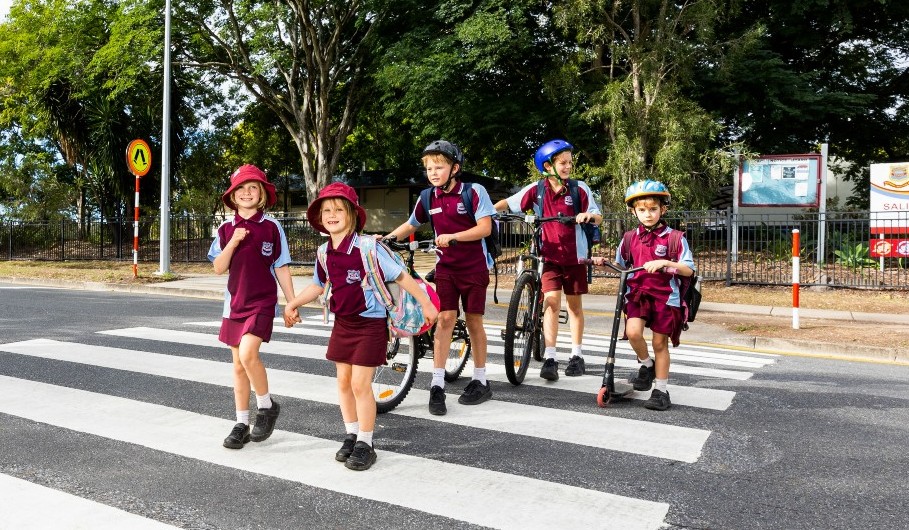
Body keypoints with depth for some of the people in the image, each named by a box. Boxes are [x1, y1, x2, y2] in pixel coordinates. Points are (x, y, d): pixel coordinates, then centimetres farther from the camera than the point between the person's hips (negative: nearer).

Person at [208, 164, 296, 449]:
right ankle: (241, 425, 20)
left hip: (262, 302, -4)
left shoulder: (271, 227, -4)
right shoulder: (226, 228, 6)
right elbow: (219, 268, 1)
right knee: (238, 365, 9)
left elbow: (281, 268, -1)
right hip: (235, 303, 4)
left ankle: (267, 406, 2)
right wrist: (233, 242, -15)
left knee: (248, 354, -22)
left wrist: (292, 304, -2)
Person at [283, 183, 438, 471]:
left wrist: (426, 304, -11)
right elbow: (318, 285, 18)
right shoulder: (324, 252, 1)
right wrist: (293, 303, 11)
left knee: (360, 385, -4)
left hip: (370, 324, -6)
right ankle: (351, 435, 29)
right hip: (343, 323, 6)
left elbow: (401, 276, -14)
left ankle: (365, 444, 12)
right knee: (344, 382, 12)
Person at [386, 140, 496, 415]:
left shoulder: (474, 191, -10)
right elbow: (411, 225, 15)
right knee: (445, 319, -8)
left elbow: (485, 228, -17)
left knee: (473, 321, 6)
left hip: (474, 267, -2)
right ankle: (437, 385, -4)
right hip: (446, 266, 2)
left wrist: (452, 236, -26)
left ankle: (480, 382, 20)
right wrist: (386, 238, 1)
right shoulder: (428, 197, 1)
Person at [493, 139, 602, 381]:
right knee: (551, 301, -10)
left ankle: (577, 355, 21)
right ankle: (550, 359, -8)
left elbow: (598, 217, -3)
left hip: (574, 255, 0)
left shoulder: (579, 188, -4)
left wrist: (588, 215, -25)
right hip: (550, 255, 0)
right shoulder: (536, 189, -3)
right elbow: (508, 203, -6)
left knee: (574, 303, 9)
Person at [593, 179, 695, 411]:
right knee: (633, 331, -21)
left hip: (665, 296, -2)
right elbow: (620, 266, 19)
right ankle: (646, 364, 9)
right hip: (637, 293, 2)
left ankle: (660, 391, 18)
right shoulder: (630, 238, 7)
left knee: (660, 343, 3)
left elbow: (689, 269, -9)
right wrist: (603, 262, -1)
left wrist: (663, 263, -25)